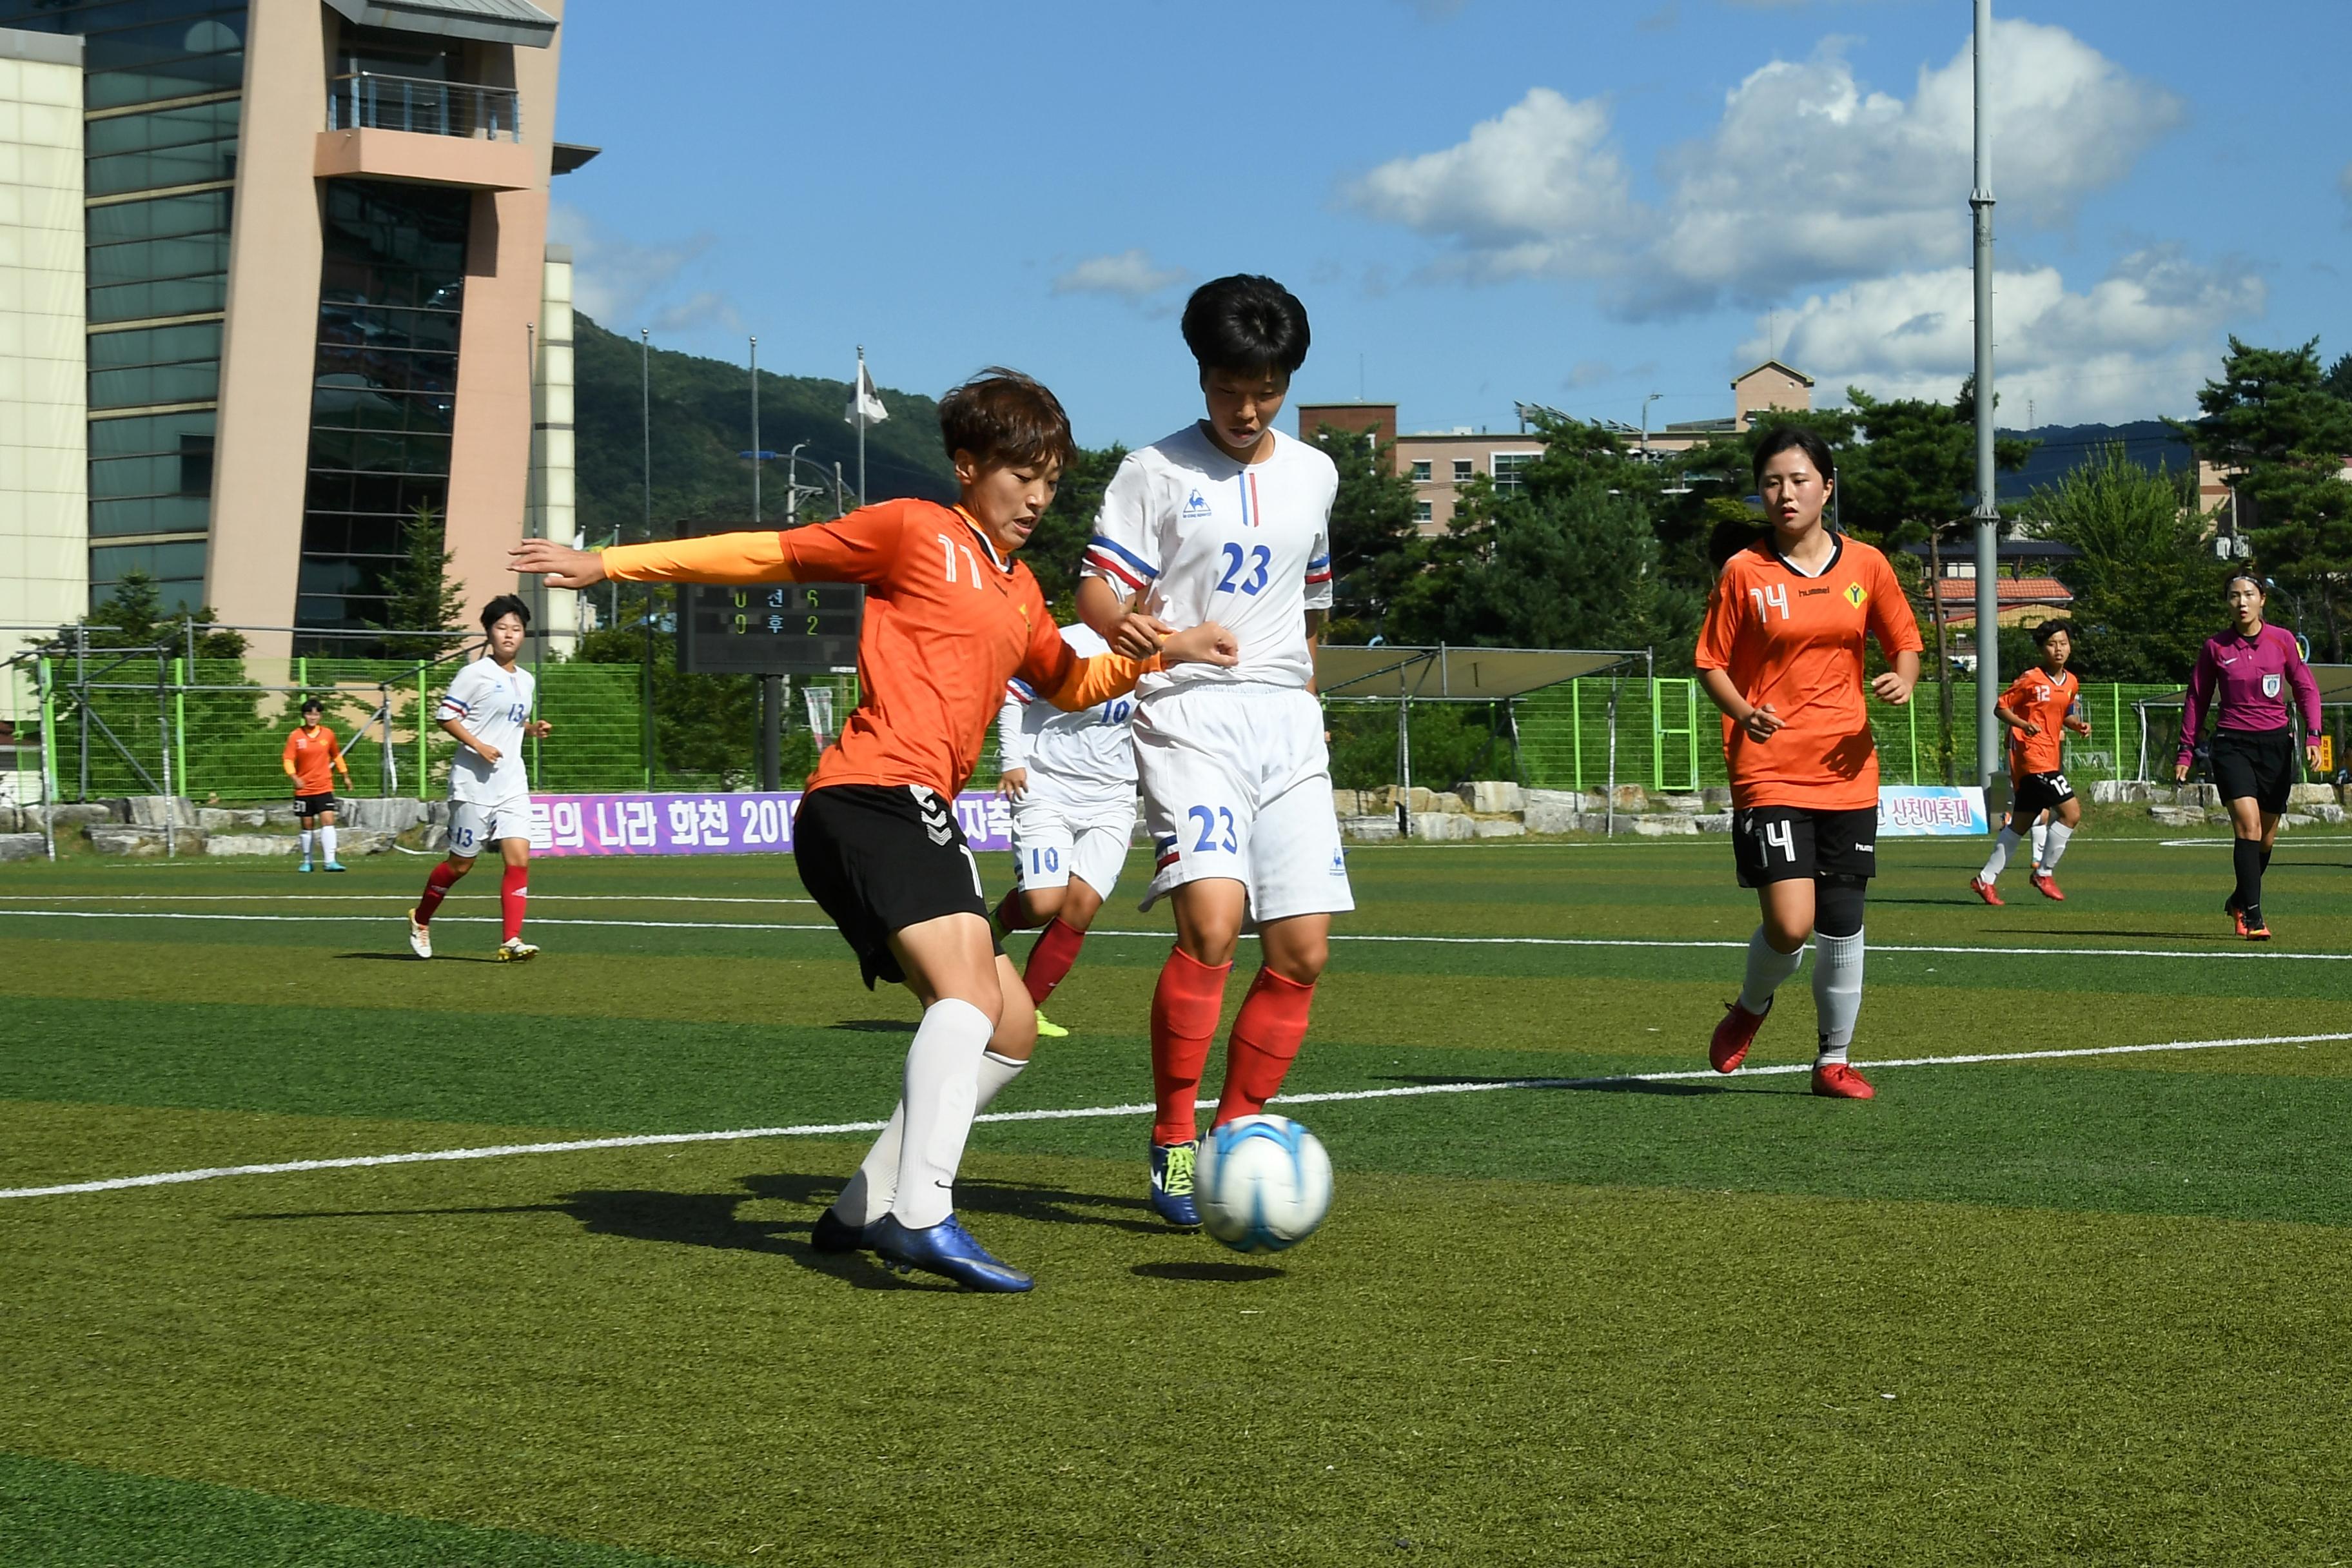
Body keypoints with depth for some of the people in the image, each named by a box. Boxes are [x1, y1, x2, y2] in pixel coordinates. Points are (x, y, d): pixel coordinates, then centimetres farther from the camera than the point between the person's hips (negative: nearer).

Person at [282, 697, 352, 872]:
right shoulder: (296, 736, -4)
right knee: (307, 826, 8)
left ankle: (330, 861, -17)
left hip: (324, 788, 1)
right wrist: (294, 777, -26)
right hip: (304, 789, -1)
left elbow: (337, 756, 18)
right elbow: (288, 759, -9)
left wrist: (345, 776, 22)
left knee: (328, 821, -13)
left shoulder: (328, 734, 3)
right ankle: (307, 861, 21)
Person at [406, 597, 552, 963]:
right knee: (461, 863, 4)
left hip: (512, 785, 6)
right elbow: (444, 715, -10)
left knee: (519, 859, -9)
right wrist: (478, 745, -18)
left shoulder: (527, 681, 14)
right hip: (473, 783, -6)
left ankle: (511, 941, -9)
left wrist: (533, 729, 7)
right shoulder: (475, 674, -7)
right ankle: (421, 919, 27)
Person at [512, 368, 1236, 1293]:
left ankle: (866, 1209, 15)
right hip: (870, 794, -9)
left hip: (922, 820, 9)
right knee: (970, 985, -28)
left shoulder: (1020, 592, 25)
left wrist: (1162, 653, 24)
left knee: (1010, 1031, 11)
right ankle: (922, 1216, -40)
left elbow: (1069, 685, 41)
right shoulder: (913, 531, 2)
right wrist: (608, 565, 4)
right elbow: (767, 555, 5)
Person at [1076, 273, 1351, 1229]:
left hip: (1287, 725, 5)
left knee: (1302, 950, -2)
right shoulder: (1156, 472, 1)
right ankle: (1173, 1141, -11)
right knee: (1212, 918, -23)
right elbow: (1096, 587, -7)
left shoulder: (1313, 475, 15)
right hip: (1188, 716, -5)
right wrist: (1125, 625, -28)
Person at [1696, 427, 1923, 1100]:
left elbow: (1905, 643, 16)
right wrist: (1744, 713, -15)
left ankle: (1834, 1061, 21)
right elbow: (1712, 664, 4)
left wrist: (1903, 681, -6)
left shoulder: (1866, 565, 6)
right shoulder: (1743, 572, -1)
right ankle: (1751, 1007, 17)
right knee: (1790, 925, -15)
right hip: (1768, 771, -3)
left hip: (1847, 772, 3)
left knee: (1842, 926, 4)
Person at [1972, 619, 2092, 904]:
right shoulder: (2030, 680, -10)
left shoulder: (2071, 683, 12)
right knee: (2071, 812, -15)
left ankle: (1986, 879, 20)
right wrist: (2024, 724, -22)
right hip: (2033, 756, -8)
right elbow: (2000, 708, -6)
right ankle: (2044, 873, -3)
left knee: (2020, 825, 13)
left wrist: (2077, 725, 6)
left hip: (2051, 759, 8)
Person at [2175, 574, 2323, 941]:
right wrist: (2186, 752, 5)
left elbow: (2306, 689, 6)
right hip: (2232, 745, -2)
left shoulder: (2282, 640, 2)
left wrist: (2312, 736, -6)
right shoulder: (2215, 648, 1)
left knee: (2266, 836, 9)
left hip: (2275, 744, 2)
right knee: (2248, 825, -18)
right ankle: (2253, 916, -18)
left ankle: (2240, 901, 33)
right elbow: (2197, 701, 8)